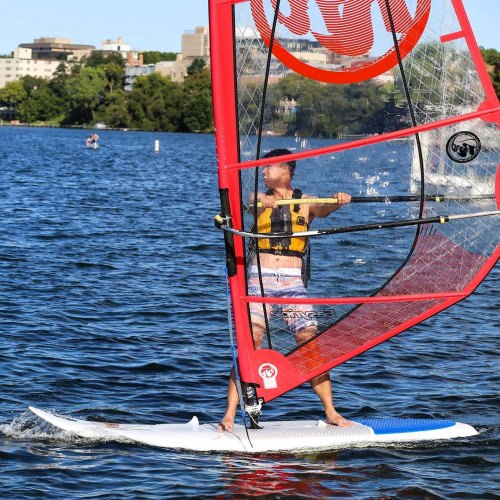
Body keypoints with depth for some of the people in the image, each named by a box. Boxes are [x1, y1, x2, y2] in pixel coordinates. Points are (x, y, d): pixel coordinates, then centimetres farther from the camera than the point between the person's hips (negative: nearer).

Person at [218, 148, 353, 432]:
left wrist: (338, 202, -35)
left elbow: (325, 209, -12)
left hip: (293, 280, 0)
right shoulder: (260, 198, 11)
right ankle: (230, 414, -13)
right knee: (249, 341, -12)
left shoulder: (306, 203, 9)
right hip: (260, 278, 0)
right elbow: (252, 205, -13)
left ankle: (331, 413, 3)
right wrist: (263, 202, -37)